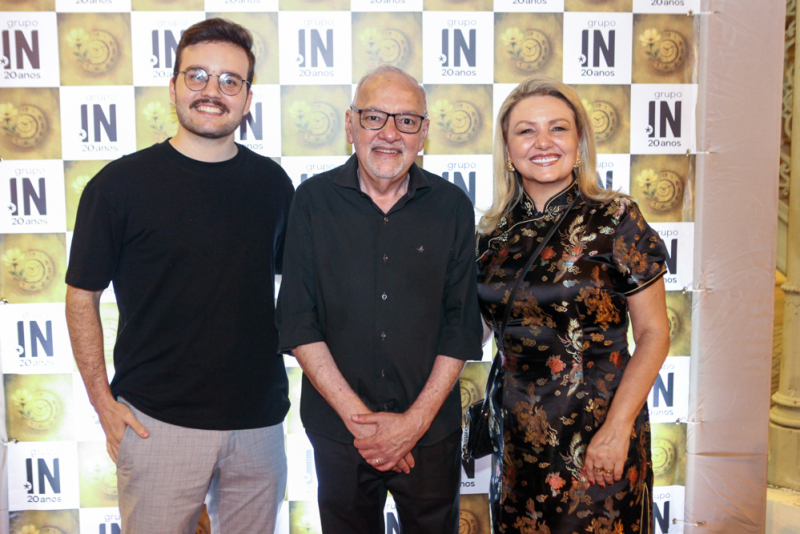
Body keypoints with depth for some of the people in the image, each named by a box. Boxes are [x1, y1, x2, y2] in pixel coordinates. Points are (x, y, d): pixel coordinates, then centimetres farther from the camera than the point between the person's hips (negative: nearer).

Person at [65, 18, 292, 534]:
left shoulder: (272, 182, 2)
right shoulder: (120, 184, -7)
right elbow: (82, 296, -1)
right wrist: (103, 401, -6)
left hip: (259, 417, 3)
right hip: (157, 422, -3)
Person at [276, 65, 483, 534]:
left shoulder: (452, 206, -3)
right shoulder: (314, 201, -5)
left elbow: (461, 325, -2)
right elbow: (299, 323, -7)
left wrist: (416, 419, -10)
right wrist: (359, 417, -12)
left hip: (431, 428, 1)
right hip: (338, 429, 0)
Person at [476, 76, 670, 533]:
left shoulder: (616, 220, -8)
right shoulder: (494, 234, 2)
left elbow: (654, 333, -8)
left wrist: (617, 428, -16)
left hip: (597, 436, -3)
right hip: (517, 435, 4)